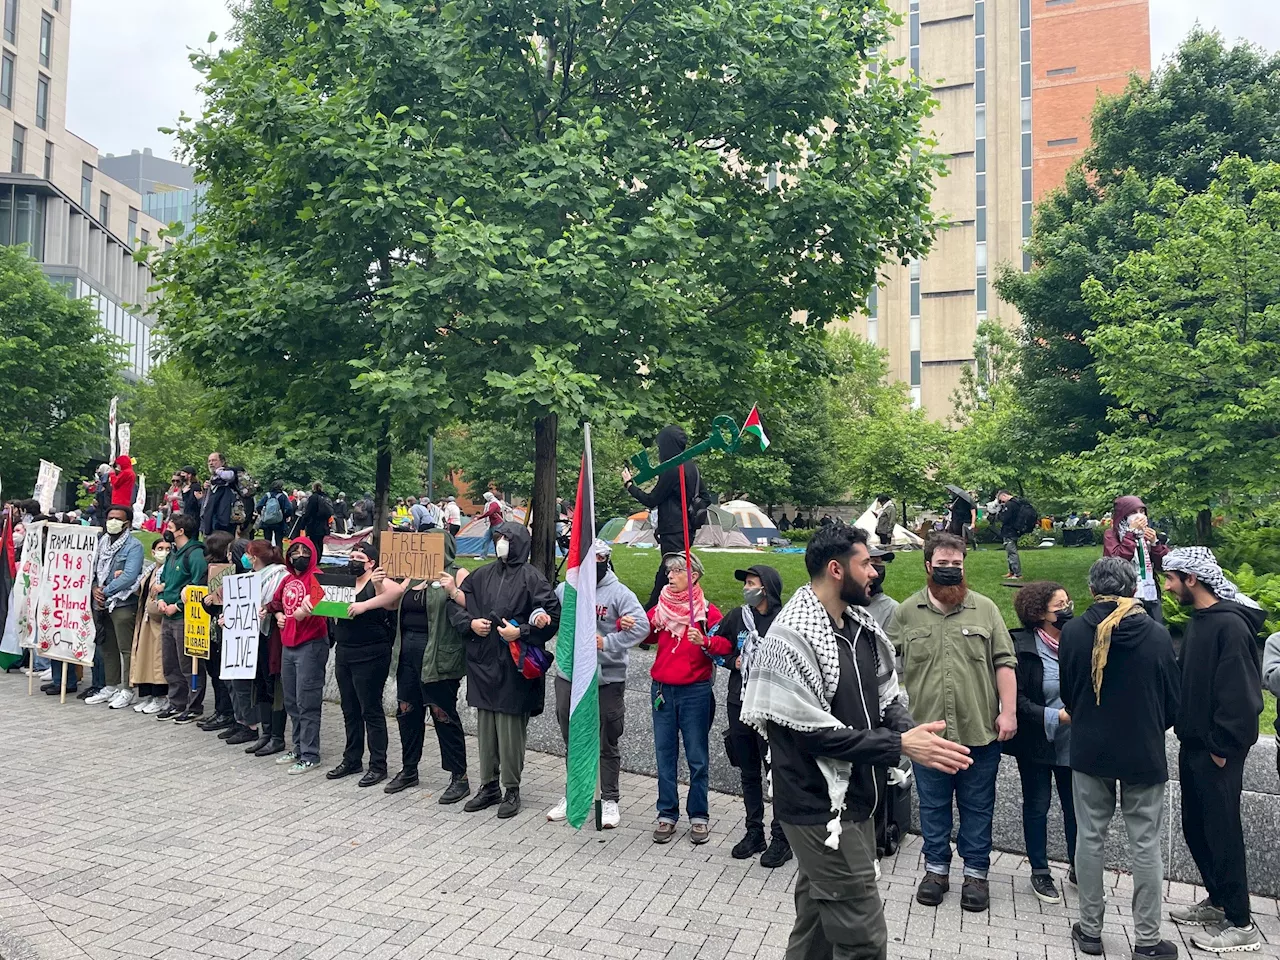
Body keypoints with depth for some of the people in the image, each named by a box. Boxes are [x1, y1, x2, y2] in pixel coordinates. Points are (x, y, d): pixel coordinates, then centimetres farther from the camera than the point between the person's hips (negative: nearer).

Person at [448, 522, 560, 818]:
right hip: (482, 663, 6)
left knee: (511, 732, 1)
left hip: (513, 667, -6)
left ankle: (512, 790, 16)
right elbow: (456, 603, 17)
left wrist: (521, 632, -17)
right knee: (485, 730, 13)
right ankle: (489, 786, 27)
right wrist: (470, 623, 0)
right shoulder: (483, 575, 11)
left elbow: (553, 615, -11)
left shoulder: (531, 577, -6)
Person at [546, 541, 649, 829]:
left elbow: (641, 626, -17)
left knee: (608, 743, 8)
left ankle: (610, 799, 22)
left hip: (607, 679, -4)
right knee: (573, 740, 18)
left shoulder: (619, 593, -8)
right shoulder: (564, 589, 4)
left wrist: (607, 643, -23)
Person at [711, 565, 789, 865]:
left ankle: (781, 837, 15)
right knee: (748, 772, 15)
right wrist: (733, 662, 0)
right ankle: (754, 832, 27)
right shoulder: (737, 616, 5)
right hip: (740, 705, 5)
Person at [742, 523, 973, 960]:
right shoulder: (792, 637, -21)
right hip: (821, 810, -8)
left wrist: (915, 732, -11)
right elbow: (813, 733, -23)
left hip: (853, 799, 9)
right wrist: (900, 745, -21)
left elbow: (886, 696, 10)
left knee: (818, 920, 22)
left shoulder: (860, 626, 5)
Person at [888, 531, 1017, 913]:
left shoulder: (985, 609, 1)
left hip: (980, 731, 0)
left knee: (977, 807, 12)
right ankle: (936, 868, 28)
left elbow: (1004, 663, 1)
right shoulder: (907, 612, 2)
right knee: (933, 805, 13)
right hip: (926, 731, 1)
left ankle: (976, 872, 26)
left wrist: (1008, 711, -6)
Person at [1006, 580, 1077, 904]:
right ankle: (1039, 872, 25)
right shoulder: (1022, 647, -13)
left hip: (1072, 742, 3)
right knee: (1037, 806, 11)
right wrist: (1055, 717, -20)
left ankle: (1078, 868, 30)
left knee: (1075, 806, 12)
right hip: (1036, 743, -3)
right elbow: (1016, 698, -14)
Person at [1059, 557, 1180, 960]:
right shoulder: (1157, 635, -9)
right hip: (1144, 754, 0)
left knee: (1090, 838, 10)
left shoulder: (1073, 632, -9)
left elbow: (1067, 694, 3)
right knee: (1145, 845, 8)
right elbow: (1173, 700, 1)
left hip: (1090, 750, 1)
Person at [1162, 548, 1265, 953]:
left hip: (1217, 752, -9)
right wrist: (1187, 734, 12)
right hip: (1193, 745, 9)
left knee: (1222, 832, 1)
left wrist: (1223, 747, -18)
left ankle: (1241, 924, 13)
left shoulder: (1230, 625, -19)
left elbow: (1239, 693, -22)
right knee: (1195, 827, 17)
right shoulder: (1199, 620, 10)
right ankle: (1218, 900, 32)